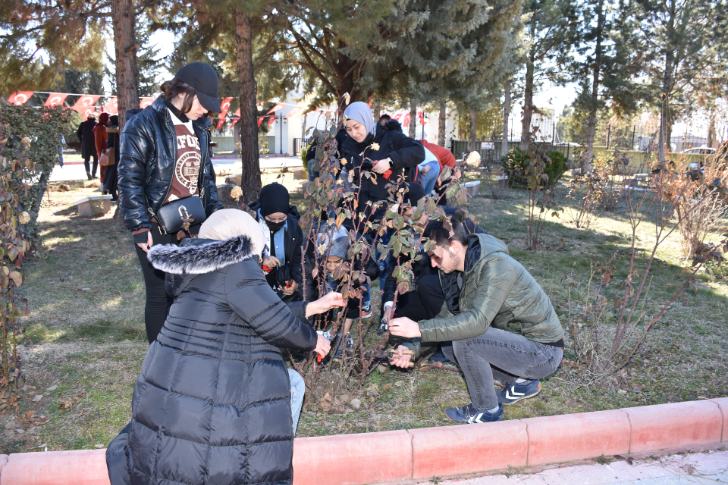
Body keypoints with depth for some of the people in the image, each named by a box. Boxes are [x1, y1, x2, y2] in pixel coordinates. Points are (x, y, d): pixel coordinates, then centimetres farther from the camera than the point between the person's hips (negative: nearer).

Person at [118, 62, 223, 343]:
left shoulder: (198, 126, 10)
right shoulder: (143, 125, -10)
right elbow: (129, 181, -12)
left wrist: (215, 214, 12)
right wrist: (140, 227, -15)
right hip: (157, 228, -6)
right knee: (161, 294, 4)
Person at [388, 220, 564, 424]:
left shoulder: (495, 265, -26)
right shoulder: (460, 271, 1)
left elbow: (478, 320, -35)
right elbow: (447, 315, 5)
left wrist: (419, 329, -36)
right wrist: (414, 348, -8)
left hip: (543, 352, -9)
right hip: (518, 341, 9)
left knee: (464, 339, -25)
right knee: (449, 342, 5)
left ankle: (487, 410, -2)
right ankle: (521, 382, 15)